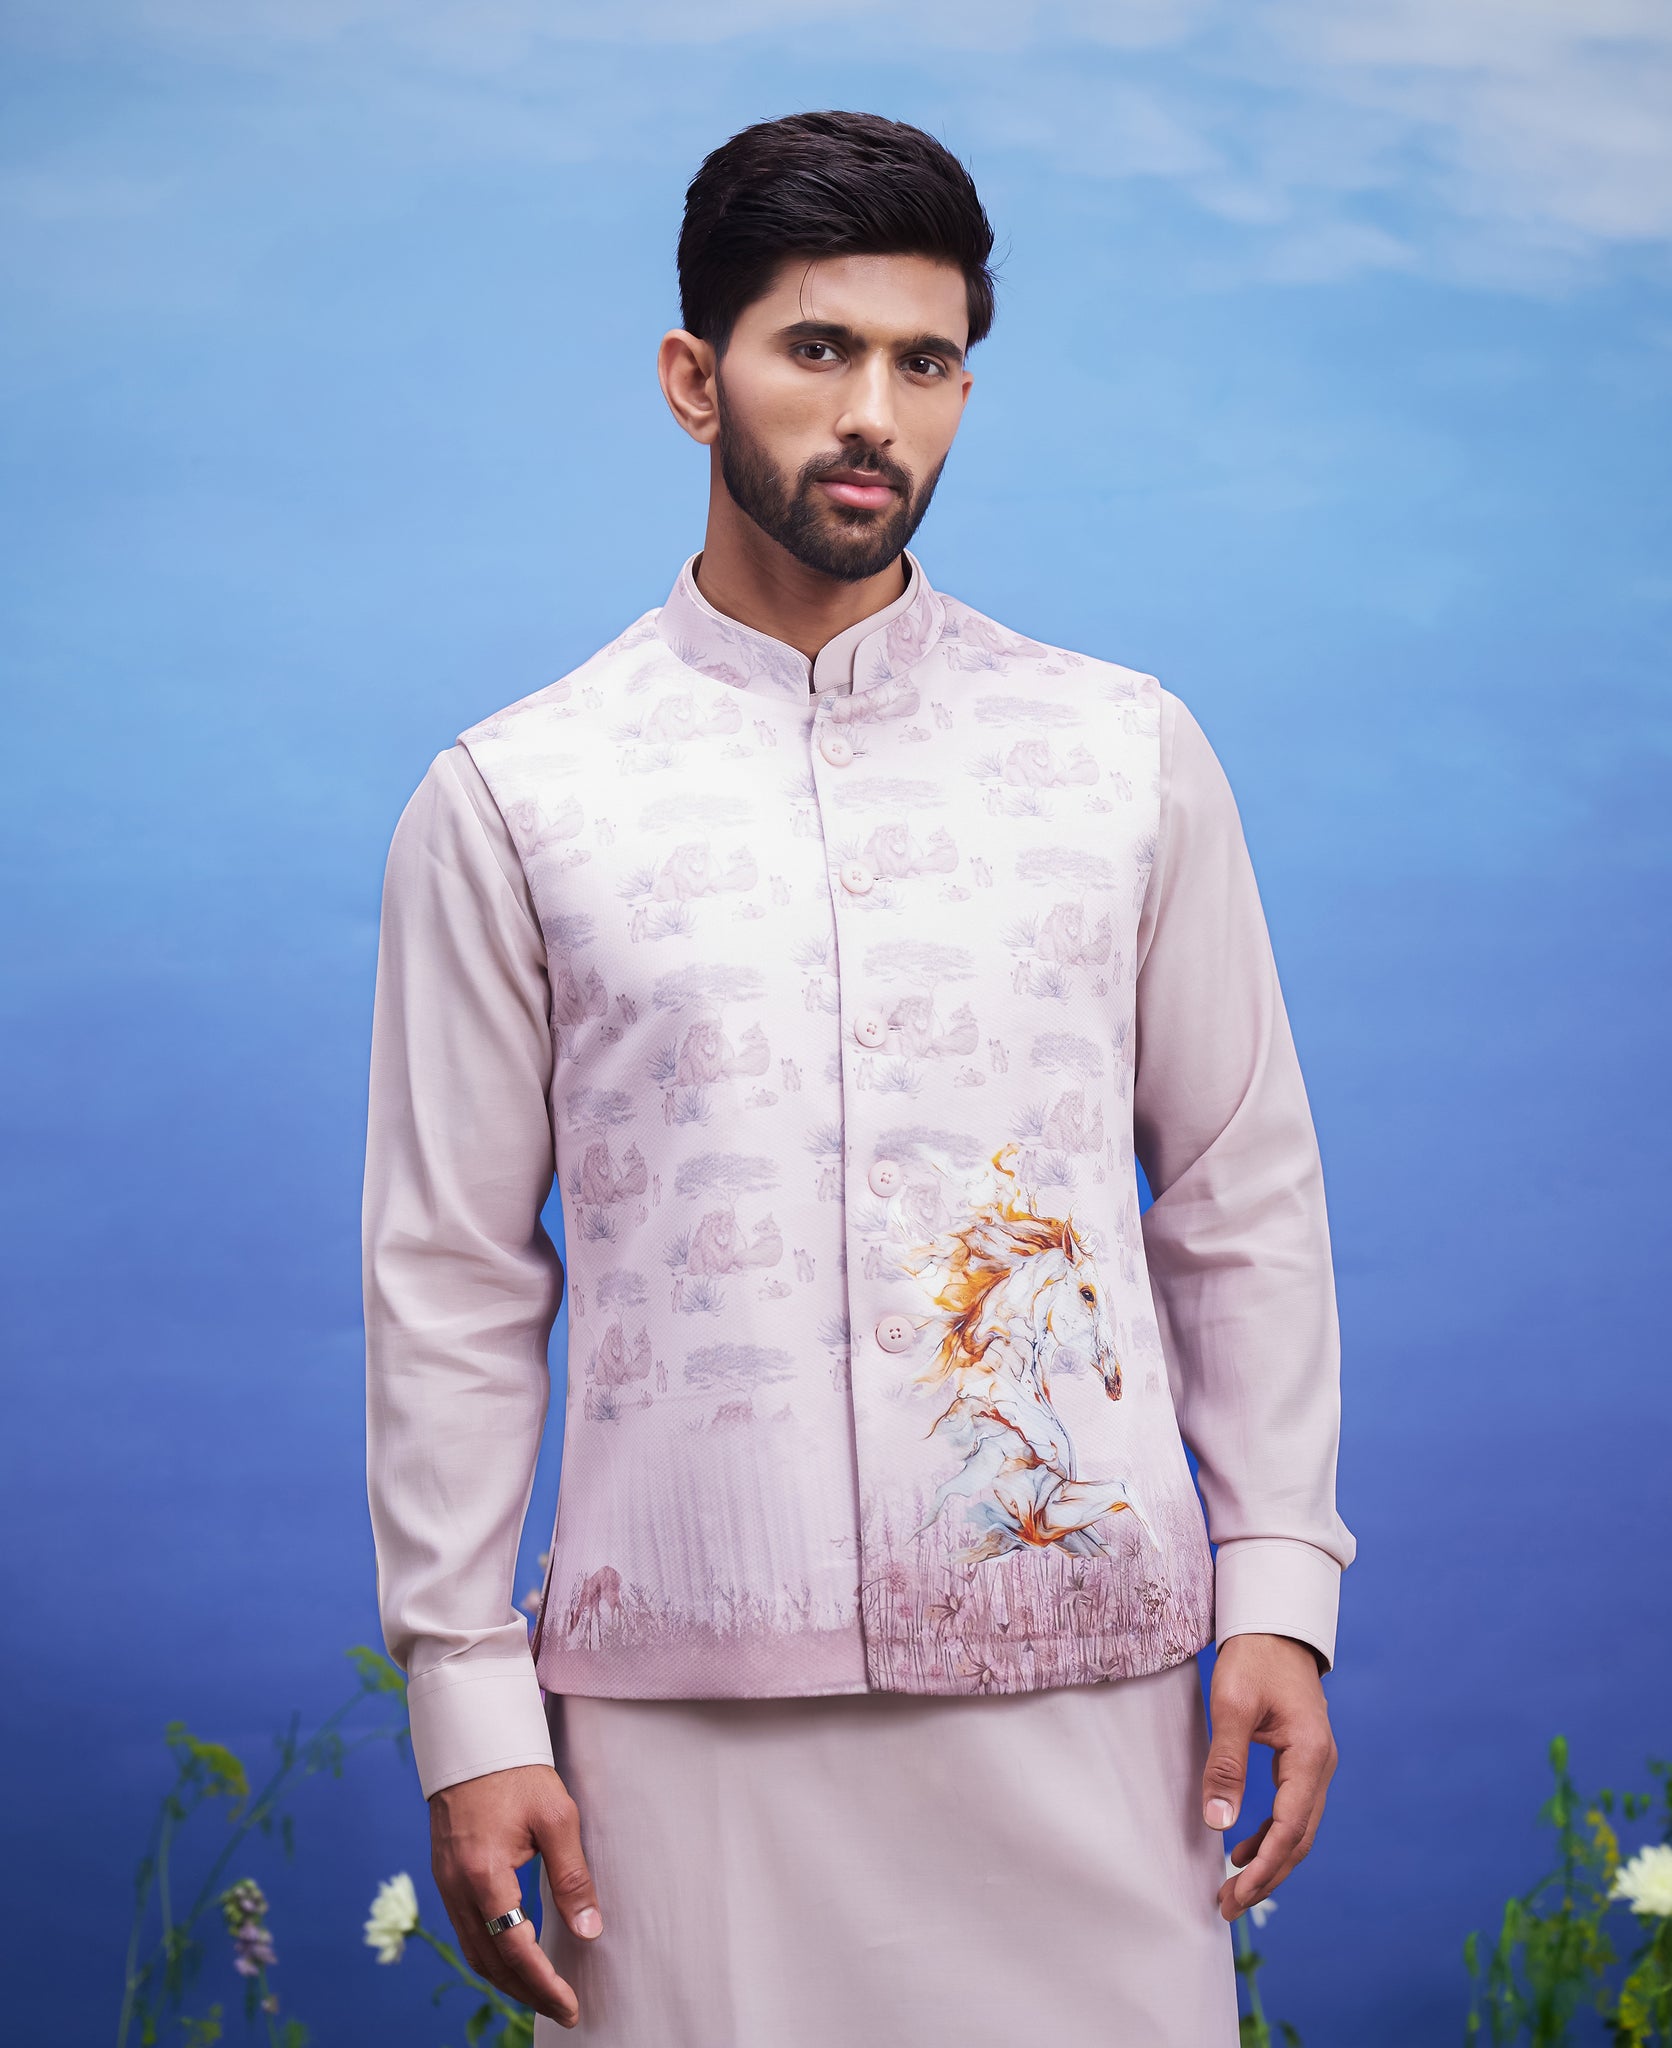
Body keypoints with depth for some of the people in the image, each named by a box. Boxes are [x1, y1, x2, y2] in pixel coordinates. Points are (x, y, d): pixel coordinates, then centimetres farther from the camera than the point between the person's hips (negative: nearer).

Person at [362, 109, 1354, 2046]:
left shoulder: (1129, 755, 8)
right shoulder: (512, 798, 3)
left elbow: (1247, 1199, 10)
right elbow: (451, 1278, 4)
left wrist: (1281, 1591, 2)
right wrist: (467, 1704, -1)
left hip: (1077, 1674, 1)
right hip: (683, 1701, -1)